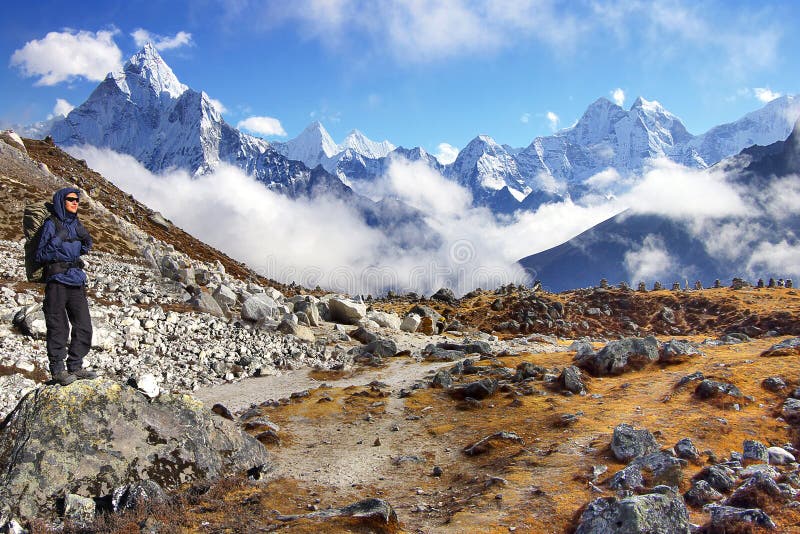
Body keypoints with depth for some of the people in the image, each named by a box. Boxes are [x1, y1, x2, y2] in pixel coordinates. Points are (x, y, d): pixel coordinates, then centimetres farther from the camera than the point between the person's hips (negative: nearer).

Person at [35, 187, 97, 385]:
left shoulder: (77, 224, 15)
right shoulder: (51, 224, -3)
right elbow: (40, 256, -5)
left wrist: (86, 242, 5)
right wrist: (57, 241, -19)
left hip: (77, 280, 6)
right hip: (57, 280, -6)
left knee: (83, 326, 4)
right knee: (58, 328, -3)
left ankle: (75, 366, 14)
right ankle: (57, 370, 6)